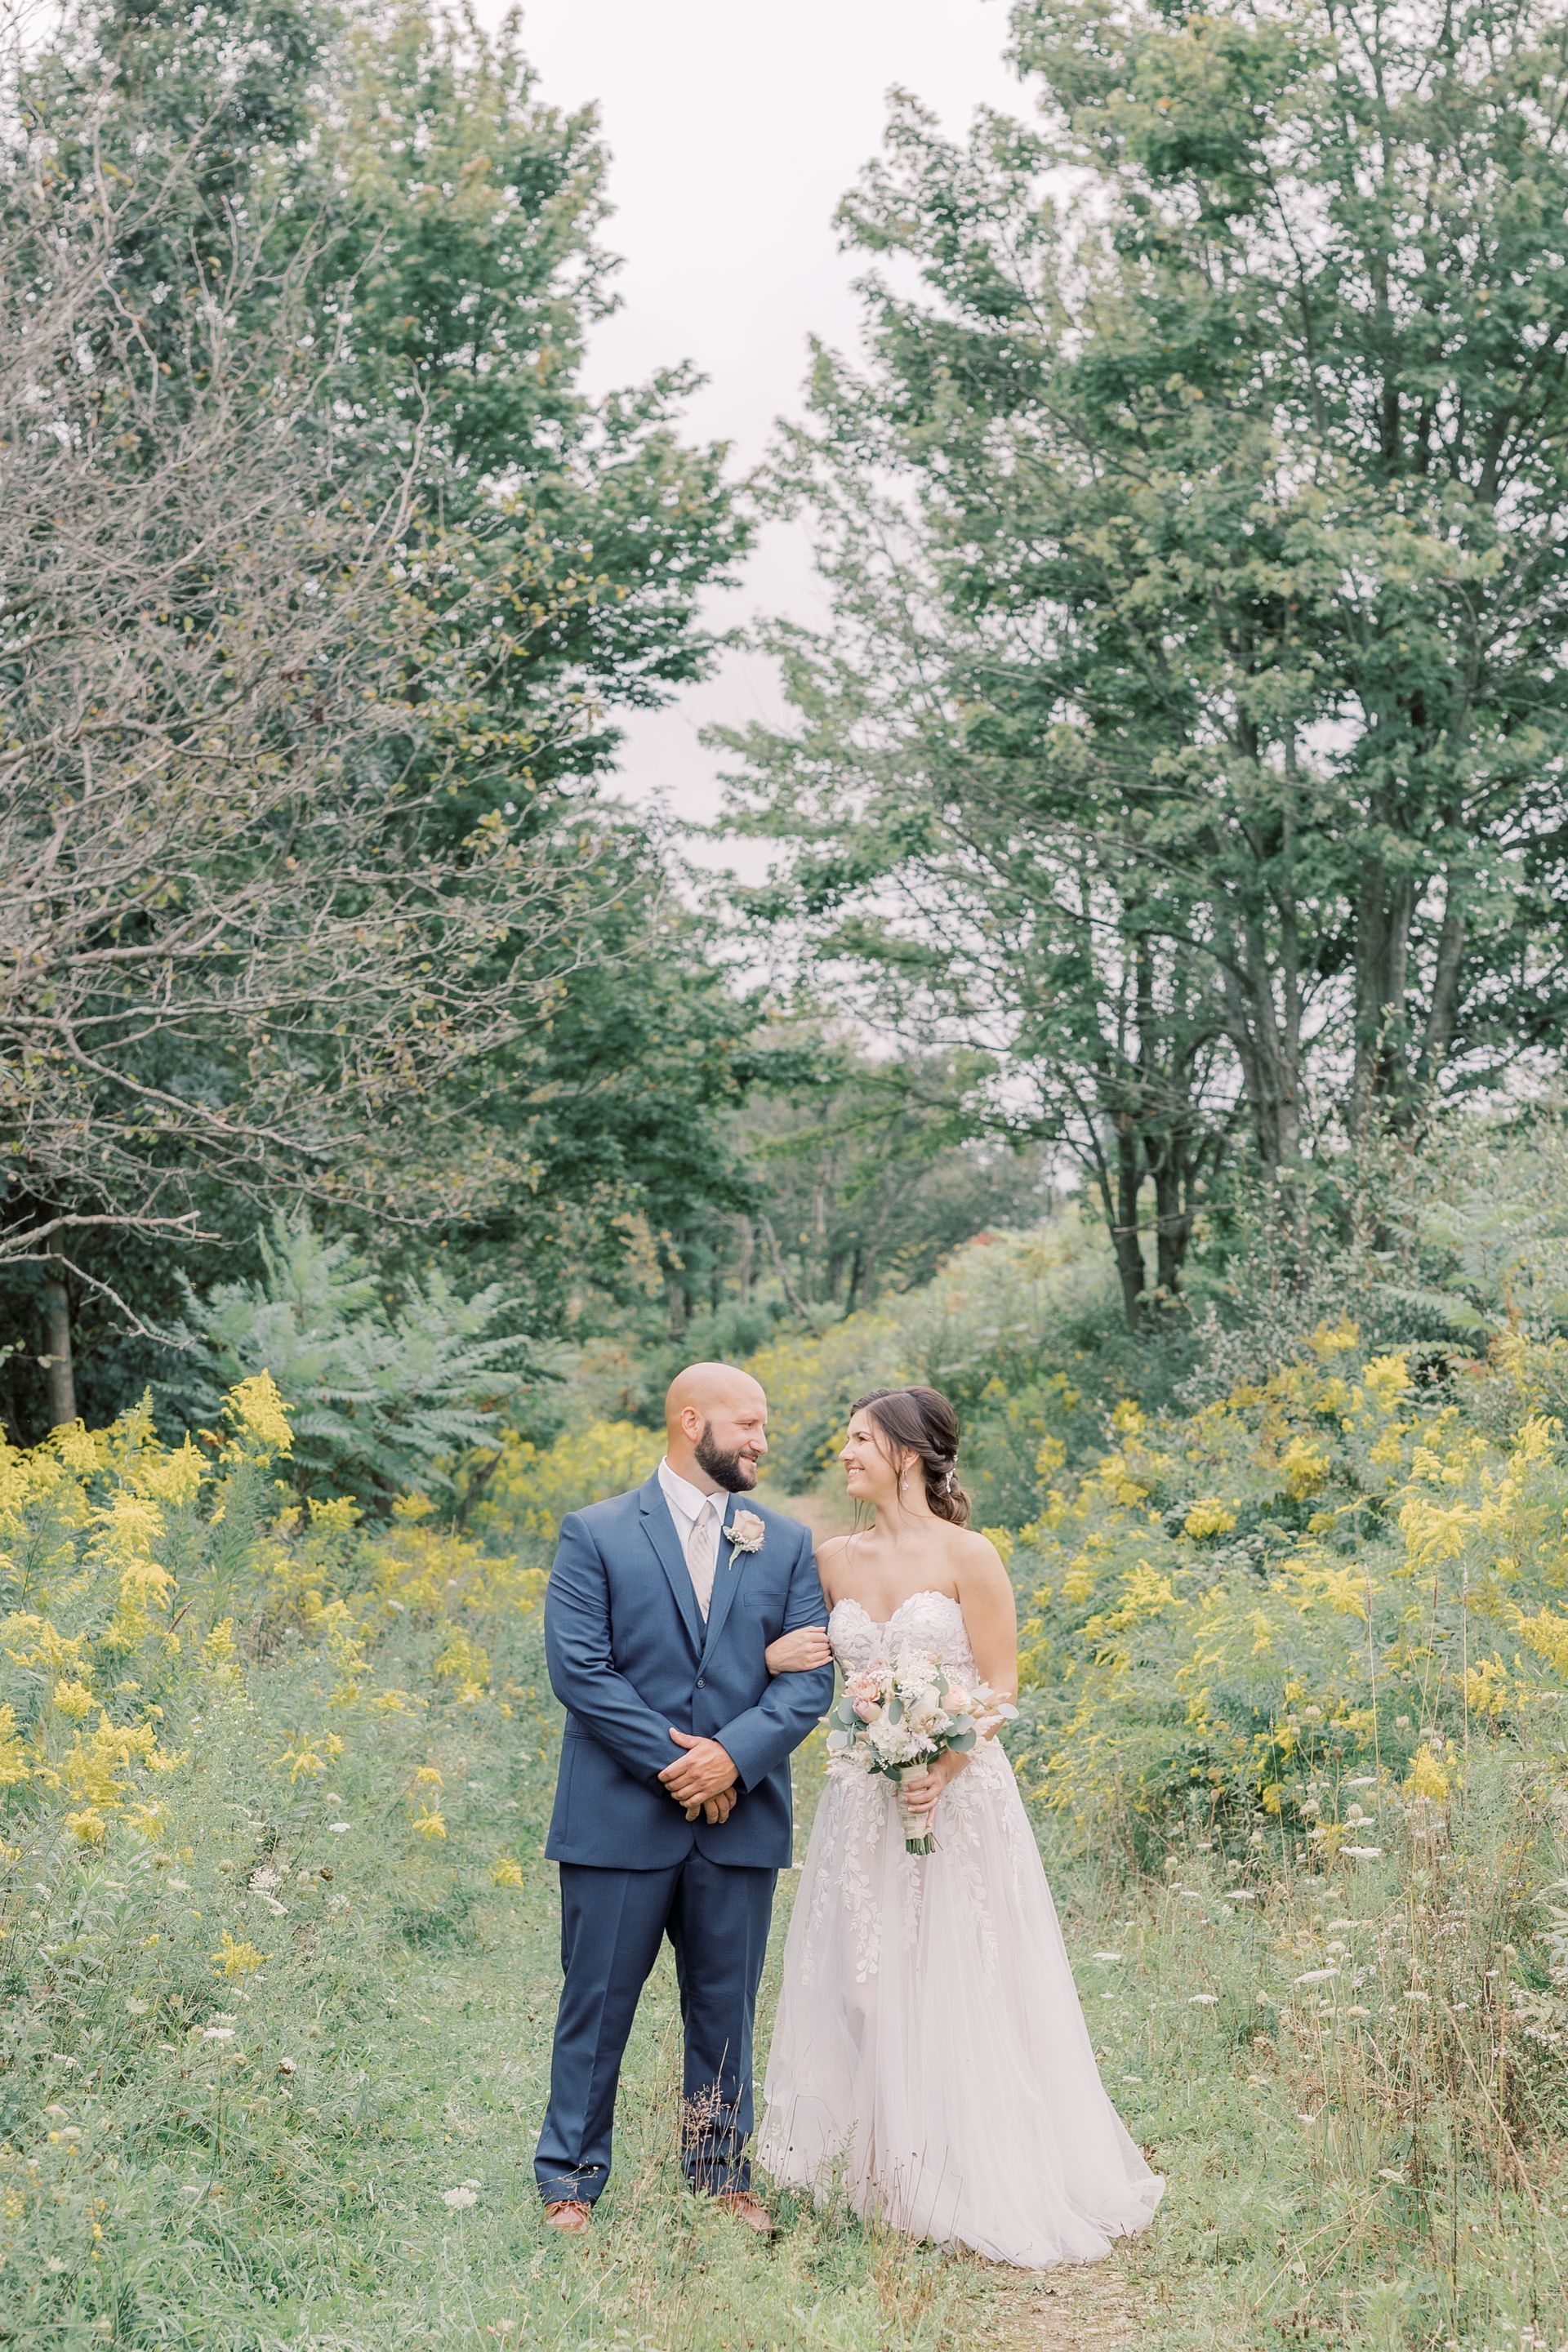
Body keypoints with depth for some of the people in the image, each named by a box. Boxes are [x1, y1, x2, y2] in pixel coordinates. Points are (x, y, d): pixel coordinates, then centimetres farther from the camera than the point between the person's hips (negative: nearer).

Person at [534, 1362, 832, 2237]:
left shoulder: (787, 1544, 8)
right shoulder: (596, 1536, -1)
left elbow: (810, 1677, 1)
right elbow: (578, 1668, -10)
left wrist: (733, 1756, -14)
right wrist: (673, 1763, -14)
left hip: (741, 1817, 3)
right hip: (621, 1817, -3)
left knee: (727, 2008, 12)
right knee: (598, 2006, 5)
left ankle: (724, 2175, 25)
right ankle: (571, 2184, 16)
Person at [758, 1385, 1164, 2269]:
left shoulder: (967, 1556, -8)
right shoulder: (836, 1559, 7)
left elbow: (1002, 1689, -8)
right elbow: (808, 1656, 21)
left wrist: (942, 1769, -22)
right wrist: (775, 1656, -2)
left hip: (957, 1798, -5)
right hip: (862, 1799, 5)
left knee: (955, 1992, -2)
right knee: (865, 1990, 7)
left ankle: (980, 2188, 11)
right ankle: (881, 2174, 20)